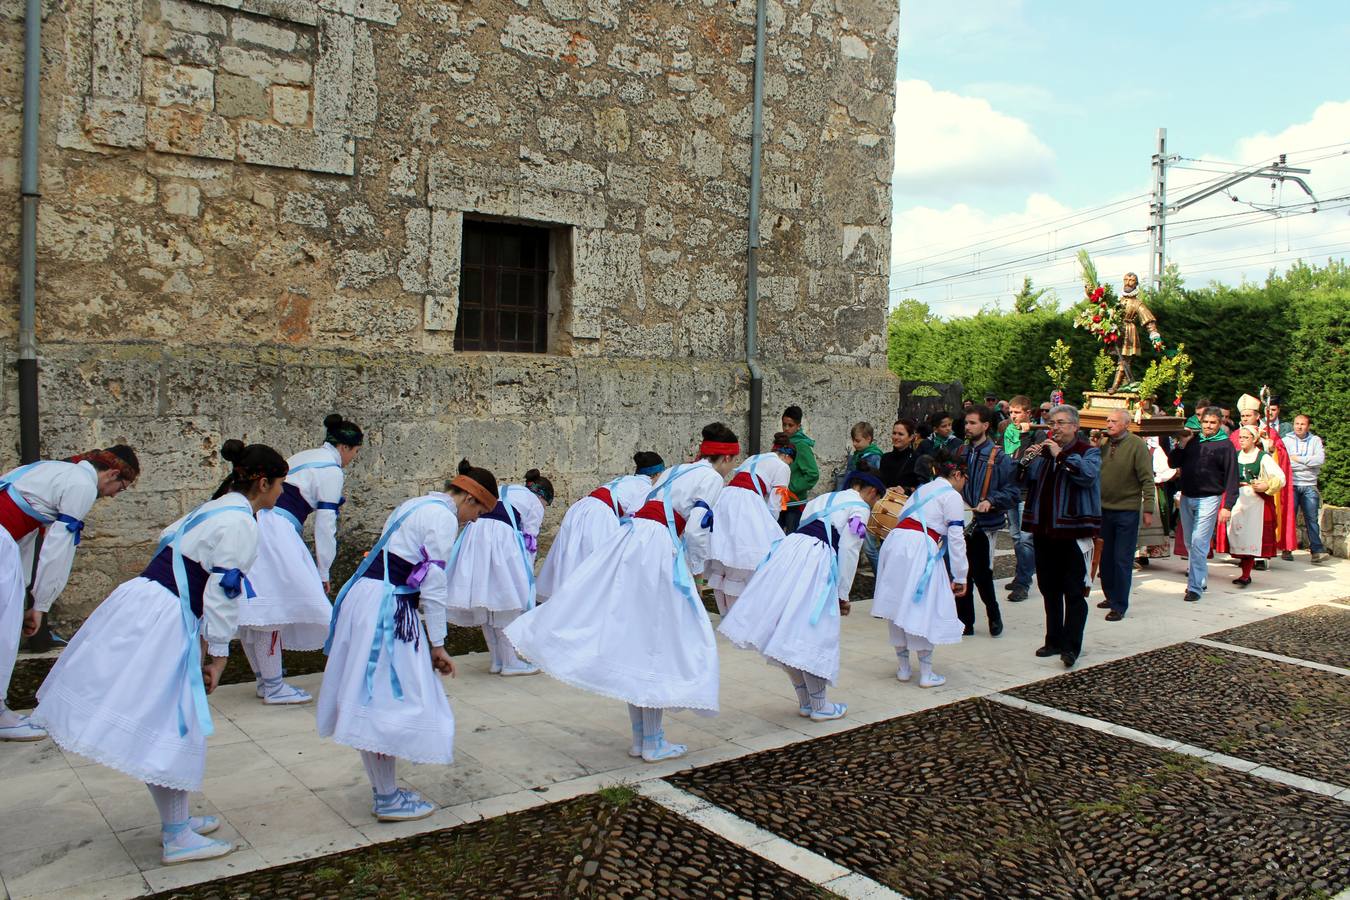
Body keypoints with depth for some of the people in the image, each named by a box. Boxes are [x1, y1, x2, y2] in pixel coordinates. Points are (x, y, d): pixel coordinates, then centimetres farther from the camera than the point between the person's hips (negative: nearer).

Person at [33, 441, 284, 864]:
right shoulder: (242, 524, -12)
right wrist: (218, 654, -7)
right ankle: (176, 839, 9)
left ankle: (176, 820, 30)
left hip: (140, 602, 10)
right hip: (162, 622, -10)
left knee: (163, 724, 17)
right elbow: (223, 592, -14)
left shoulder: (212, 509, 18)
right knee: (174, 727, -1)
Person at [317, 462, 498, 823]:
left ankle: (383, 789, 27)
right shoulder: (443, 517, -11)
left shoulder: (419, 505, 19)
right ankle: (388, 800, 9)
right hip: (385, 608, -10)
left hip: (365, 597, 10)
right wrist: (437, 644, -5)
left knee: (374, 700, 16)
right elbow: (434, 586, -13)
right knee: (393, 701, -1)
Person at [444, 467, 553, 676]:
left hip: (474, 532, 7)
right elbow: (529, 543, 7)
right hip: (501, 537, -6)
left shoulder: (502, 492, 33)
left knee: (485, 604, 13)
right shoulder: (534, 504, 14)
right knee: (509, 605, 4)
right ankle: (512, 663, 10)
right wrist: (527, 575, 16)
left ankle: (497, 661, 23)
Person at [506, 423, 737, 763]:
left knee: (629, 636, 8)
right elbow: (696, 529, -9)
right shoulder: (711, 478, 2)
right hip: (658, 549, -8)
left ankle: (639, 738, 18)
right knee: (656, 644, 0)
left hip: (629, 542, 8)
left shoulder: (674, 471, 26)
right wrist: (696, 568, 6)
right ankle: (653, 743, 8)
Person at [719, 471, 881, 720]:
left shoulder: (822, 499, 30)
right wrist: (843, 594, 7)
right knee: (815, 634, 1)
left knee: (788, 633, 11)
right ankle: (820, 706, 12)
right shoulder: (860, 507, 8)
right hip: (816, 559, -7)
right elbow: (848, 551, 0)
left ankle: (805, 702, 24)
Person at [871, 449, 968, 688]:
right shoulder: (952, 496, 3)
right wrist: (959, 577, 1)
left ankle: (903, 667, 25)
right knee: (923, 610, 1)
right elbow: (956, 539, -3)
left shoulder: (922, 490, 25)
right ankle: (926, 673, 8)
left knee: (898, 606, 14)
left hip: (894, 541, 8)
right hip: (919, 547, -7)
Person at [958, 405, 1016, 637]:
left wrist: (991, 501, -20)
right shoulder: (960, 453, 10)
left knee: (981, 574, -3)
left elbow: (1012, 492, -6)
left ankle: (994, 615, 22)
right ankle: (965, 622, 18)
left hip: (984, 524, -5)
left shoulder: (998, 457, -4)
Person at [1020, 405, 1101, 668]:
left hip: (1074, 531, -6)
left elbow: (1089, 474, -22)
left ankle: (1072, 646, -5)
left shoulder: (1088, 452, -2)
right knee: (1049, 589, 12)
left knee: (1074, 592, -5)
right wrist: (1027, 461, -10)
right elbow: (1024, 481, 9)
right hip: (1044, 531, 6)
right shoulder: (1044, 451, 14)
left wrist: (1061, 455, -25)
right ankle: (1054, 640, 21)